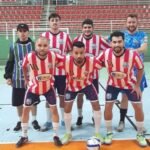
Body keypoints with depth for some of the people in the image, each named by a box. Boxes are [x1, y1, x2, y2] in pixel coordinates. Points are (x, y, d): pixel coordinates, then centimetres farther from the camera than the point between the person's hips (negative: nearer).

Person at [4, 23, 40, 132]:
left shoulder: (34, 45, -1)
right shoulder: (13, 47, 3)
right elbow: (10, 63, 6)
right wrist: (8, 76, 2)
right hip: (18, 80, 1)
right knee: (18, 102, 9)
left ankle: (34, 120, 27)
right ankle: (20, 121, 28)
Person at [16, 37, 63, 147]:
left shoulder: (53, 56, -25)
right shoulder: (29, 57, -27)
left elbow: (56, 64, 1)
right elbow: (24, 67, -4)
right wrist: (26, 79, 8)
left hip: (48, 87, 0)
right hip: (33, 87, 0)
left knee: (54, 109, 0)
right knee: (25, 109, 6)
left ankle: (56, 136, 18)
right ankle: (24, 136, 25)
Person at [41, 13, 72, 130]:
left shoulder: (65, 36, 0)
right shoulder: (44, 36, 2)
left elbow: (71, 51, 6)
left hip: (62, 71, 0)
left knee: (63, 96, 9)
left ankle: (64, 120, 23)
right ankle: (48, 121, 19)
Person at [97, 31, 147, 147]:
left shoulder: (133, 55, -30)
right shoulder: (105, 54, -26)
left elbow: (141, 69, -11)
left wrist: (137, 85, -7)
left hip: (130, 84, -1)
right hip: (113, 84, 1)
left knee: (138, 107, 1)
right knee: (108, 106, -3)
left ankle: (140, 135, 22)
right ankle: (109, 133, 18)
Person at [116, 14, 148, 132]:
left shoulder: (142, 35, -1)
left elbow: (144, 48, -19)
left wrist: (135, 51, -37)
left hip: (138, 70, 0)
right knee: (125, 96, 5)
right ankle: (122, 121, 18)